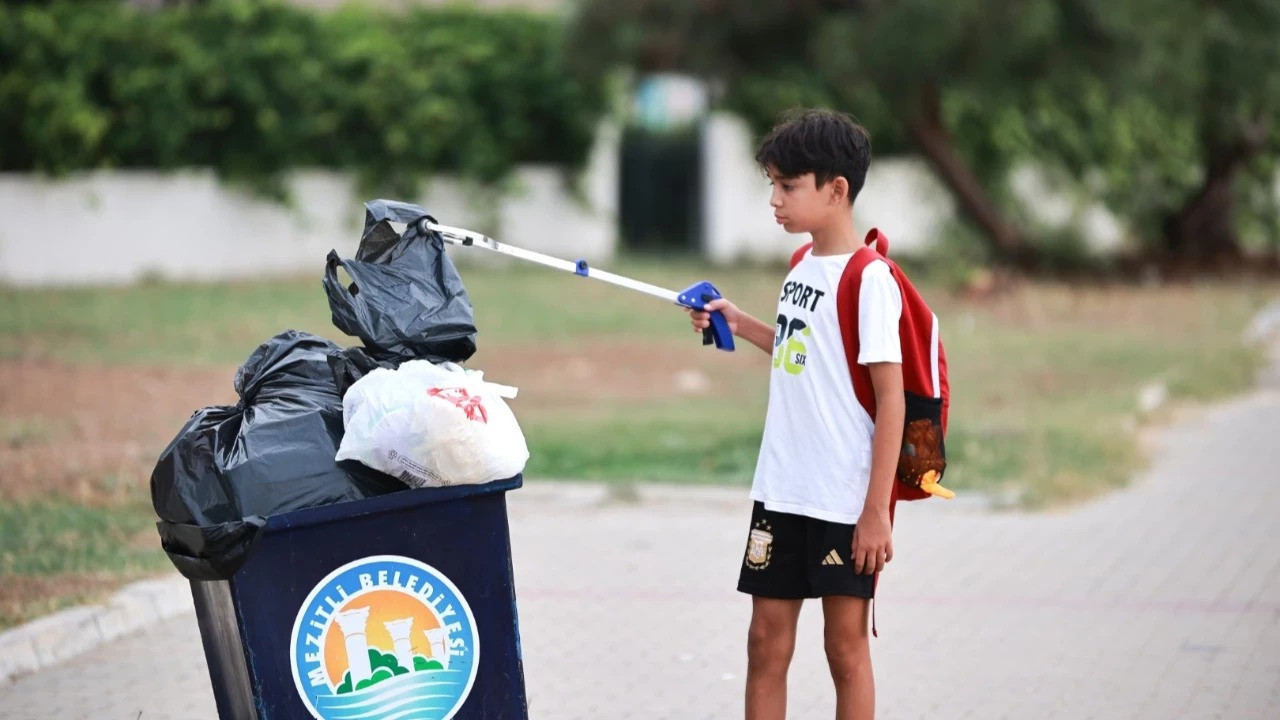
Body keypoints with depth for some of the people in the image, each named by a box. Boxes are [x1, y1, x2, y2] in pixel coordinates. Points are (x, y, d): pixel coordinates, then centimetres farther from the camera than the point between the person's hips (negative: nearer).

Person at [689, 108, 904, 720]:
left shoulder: (868, 280, -14)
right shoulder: (801, 266, 9)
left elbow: (891, 398, -15)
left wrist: (877, 510, -17)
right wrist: (740, 325, 11)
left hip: (844, 501, -7)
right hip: (781, 492, 7)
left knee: (846, 646, 3)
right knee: (767, 640, 9)